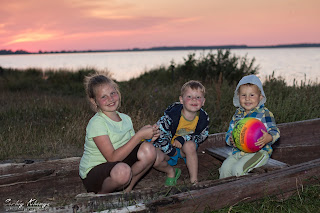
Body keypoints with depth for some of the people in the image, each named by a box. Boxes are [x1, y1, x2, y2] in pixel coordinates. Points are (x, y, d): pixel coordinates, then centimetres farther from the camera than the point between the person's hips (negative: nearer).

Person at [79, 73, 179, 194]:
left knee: (148, 150, -17)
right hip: (93, 173, -6)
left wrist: (147, 139, -12)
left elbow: (131, 148, 7)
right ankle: (102, 193, -9)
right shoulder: (96, 123, -19)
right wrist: (139, 135, -26)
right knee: (122, 170, -39)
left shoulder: (126, 119, 4)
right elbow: (112, 158, -26)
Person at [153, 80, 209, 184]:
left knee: (190, 145, -35)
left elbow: (203, 135, -3)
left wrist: (183, 139, -20)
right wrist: (170, 151, -17)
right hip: (169, 147, 0)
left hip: (185, 147, 1)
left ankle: (194, 180, -22)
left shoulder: (203, 118, -17)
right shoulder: (172, 115, -28)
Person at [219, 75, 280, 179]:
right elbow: (229, 132, 15)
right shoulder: (237, 115, 13)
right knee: (225, 167, -13)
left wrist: (268, 138, -31)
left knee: (237, 169, -24)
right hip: (238, 151, 6)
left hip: (259, 151, -5)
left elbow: (275, 131, -8)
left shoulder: (264, 113, -4)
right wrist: (231, 140, -9)